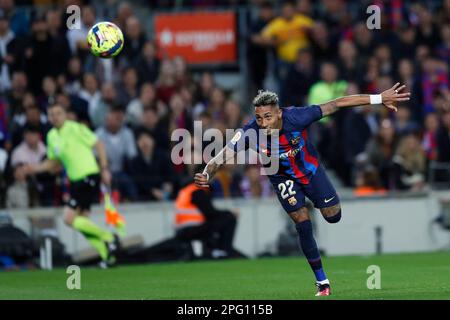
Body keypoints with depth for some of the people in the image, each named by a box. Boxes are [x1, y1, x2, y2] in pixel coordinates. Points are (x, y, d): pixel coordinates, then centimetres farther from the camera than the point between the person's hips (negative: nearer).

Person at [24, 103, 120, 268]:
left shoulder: (76, 128, -9)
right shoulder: (52, 136, 13)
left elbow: (98, 145, -7)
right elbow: (54, 162, 22)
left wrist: (104, 169, -12)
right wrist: (36, 168, 6)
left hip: (89, 176, -8)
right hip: (76, 180, 8)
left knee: (70, 218, -14)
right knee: (81, 221, 6)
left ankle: (108, 237, -4)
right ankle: (107, 254, 11)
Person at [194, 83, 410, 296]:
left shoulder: (295, 118, -35)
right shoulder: (249, 133, -33)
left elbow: (337, 104, -31)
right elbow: (223, 156, -34)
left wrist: (379, 99, -30)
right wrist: (206, 175, -57)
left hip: (310, 169, 0)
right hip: (284, 179, 0)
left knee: (333, 216, 2)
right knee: (303, 225, -7)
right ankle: (322, 282, 8)